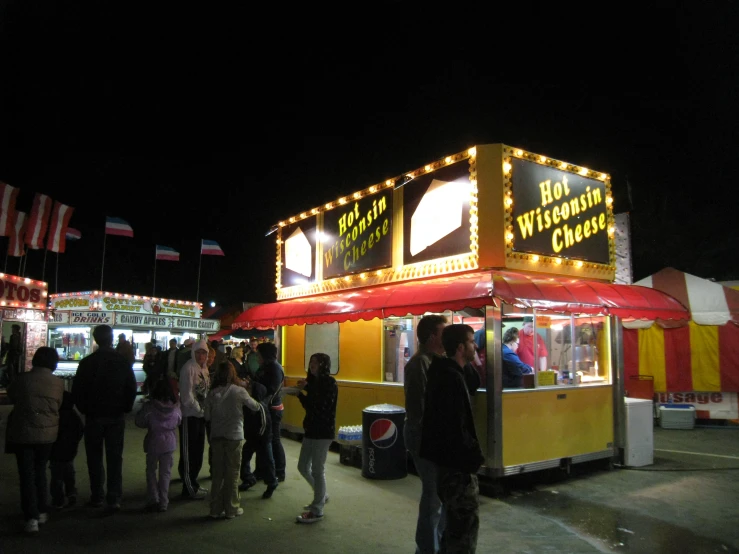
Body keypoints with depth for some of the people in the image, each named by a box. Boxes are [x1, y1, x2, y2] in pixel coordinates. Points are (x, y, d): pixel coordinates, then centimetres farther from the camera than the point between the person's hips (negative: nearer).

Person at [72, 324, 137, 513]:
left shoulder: (87, 362, -9)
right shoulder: (123, 362, -5)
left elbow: (77, 391, -5)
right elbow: (132, 389, -2)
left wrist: (85, 410, 9)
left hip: (93, 416, -1)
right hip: (116, 416, 1)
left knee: (95, 458, 12)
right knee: (115, 458, 5)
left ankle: (97, 497, 17)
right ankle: (114, 499, 4)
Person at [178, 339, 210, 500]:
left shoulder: (204, 368, 10)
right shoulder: (188, 368, -14)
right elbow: (187, 395, -17)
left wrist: (205, 410, 3)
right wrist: (199, 410, -14)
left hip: (200, 415, 8)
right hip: (189, 415, -8)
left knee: (198, 451, 15)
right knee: (188, 453, 1)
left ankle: (193, 483, 28)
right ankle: (189, 489, 10)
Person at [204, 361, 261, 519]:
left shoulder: (212, 393, -3)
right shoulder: (239, 391, -10)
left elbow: (207, 416, 1)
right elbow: (255, 406, 0)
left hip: (216, 436, 3)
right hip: (234, 436, -3)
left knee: (217, 472, 12)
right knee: (232, 473, 7)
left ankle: (215, 509, 19)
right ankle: (231, 509, 14)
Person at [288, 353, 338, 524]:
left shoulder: (330, 383, -11)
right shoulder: (315, 381, 12)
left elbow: (322, 404, -24)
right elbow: (310, 406, 14)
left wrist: (307, 388, -22)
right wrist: (299, 394, 0)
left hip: (323, 432, -9)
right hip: (311, 429, 9)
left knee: (317, 469, -4)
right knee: (303, 467, 14)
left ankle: (317, 511, 7)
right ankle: (321, 494, 34)